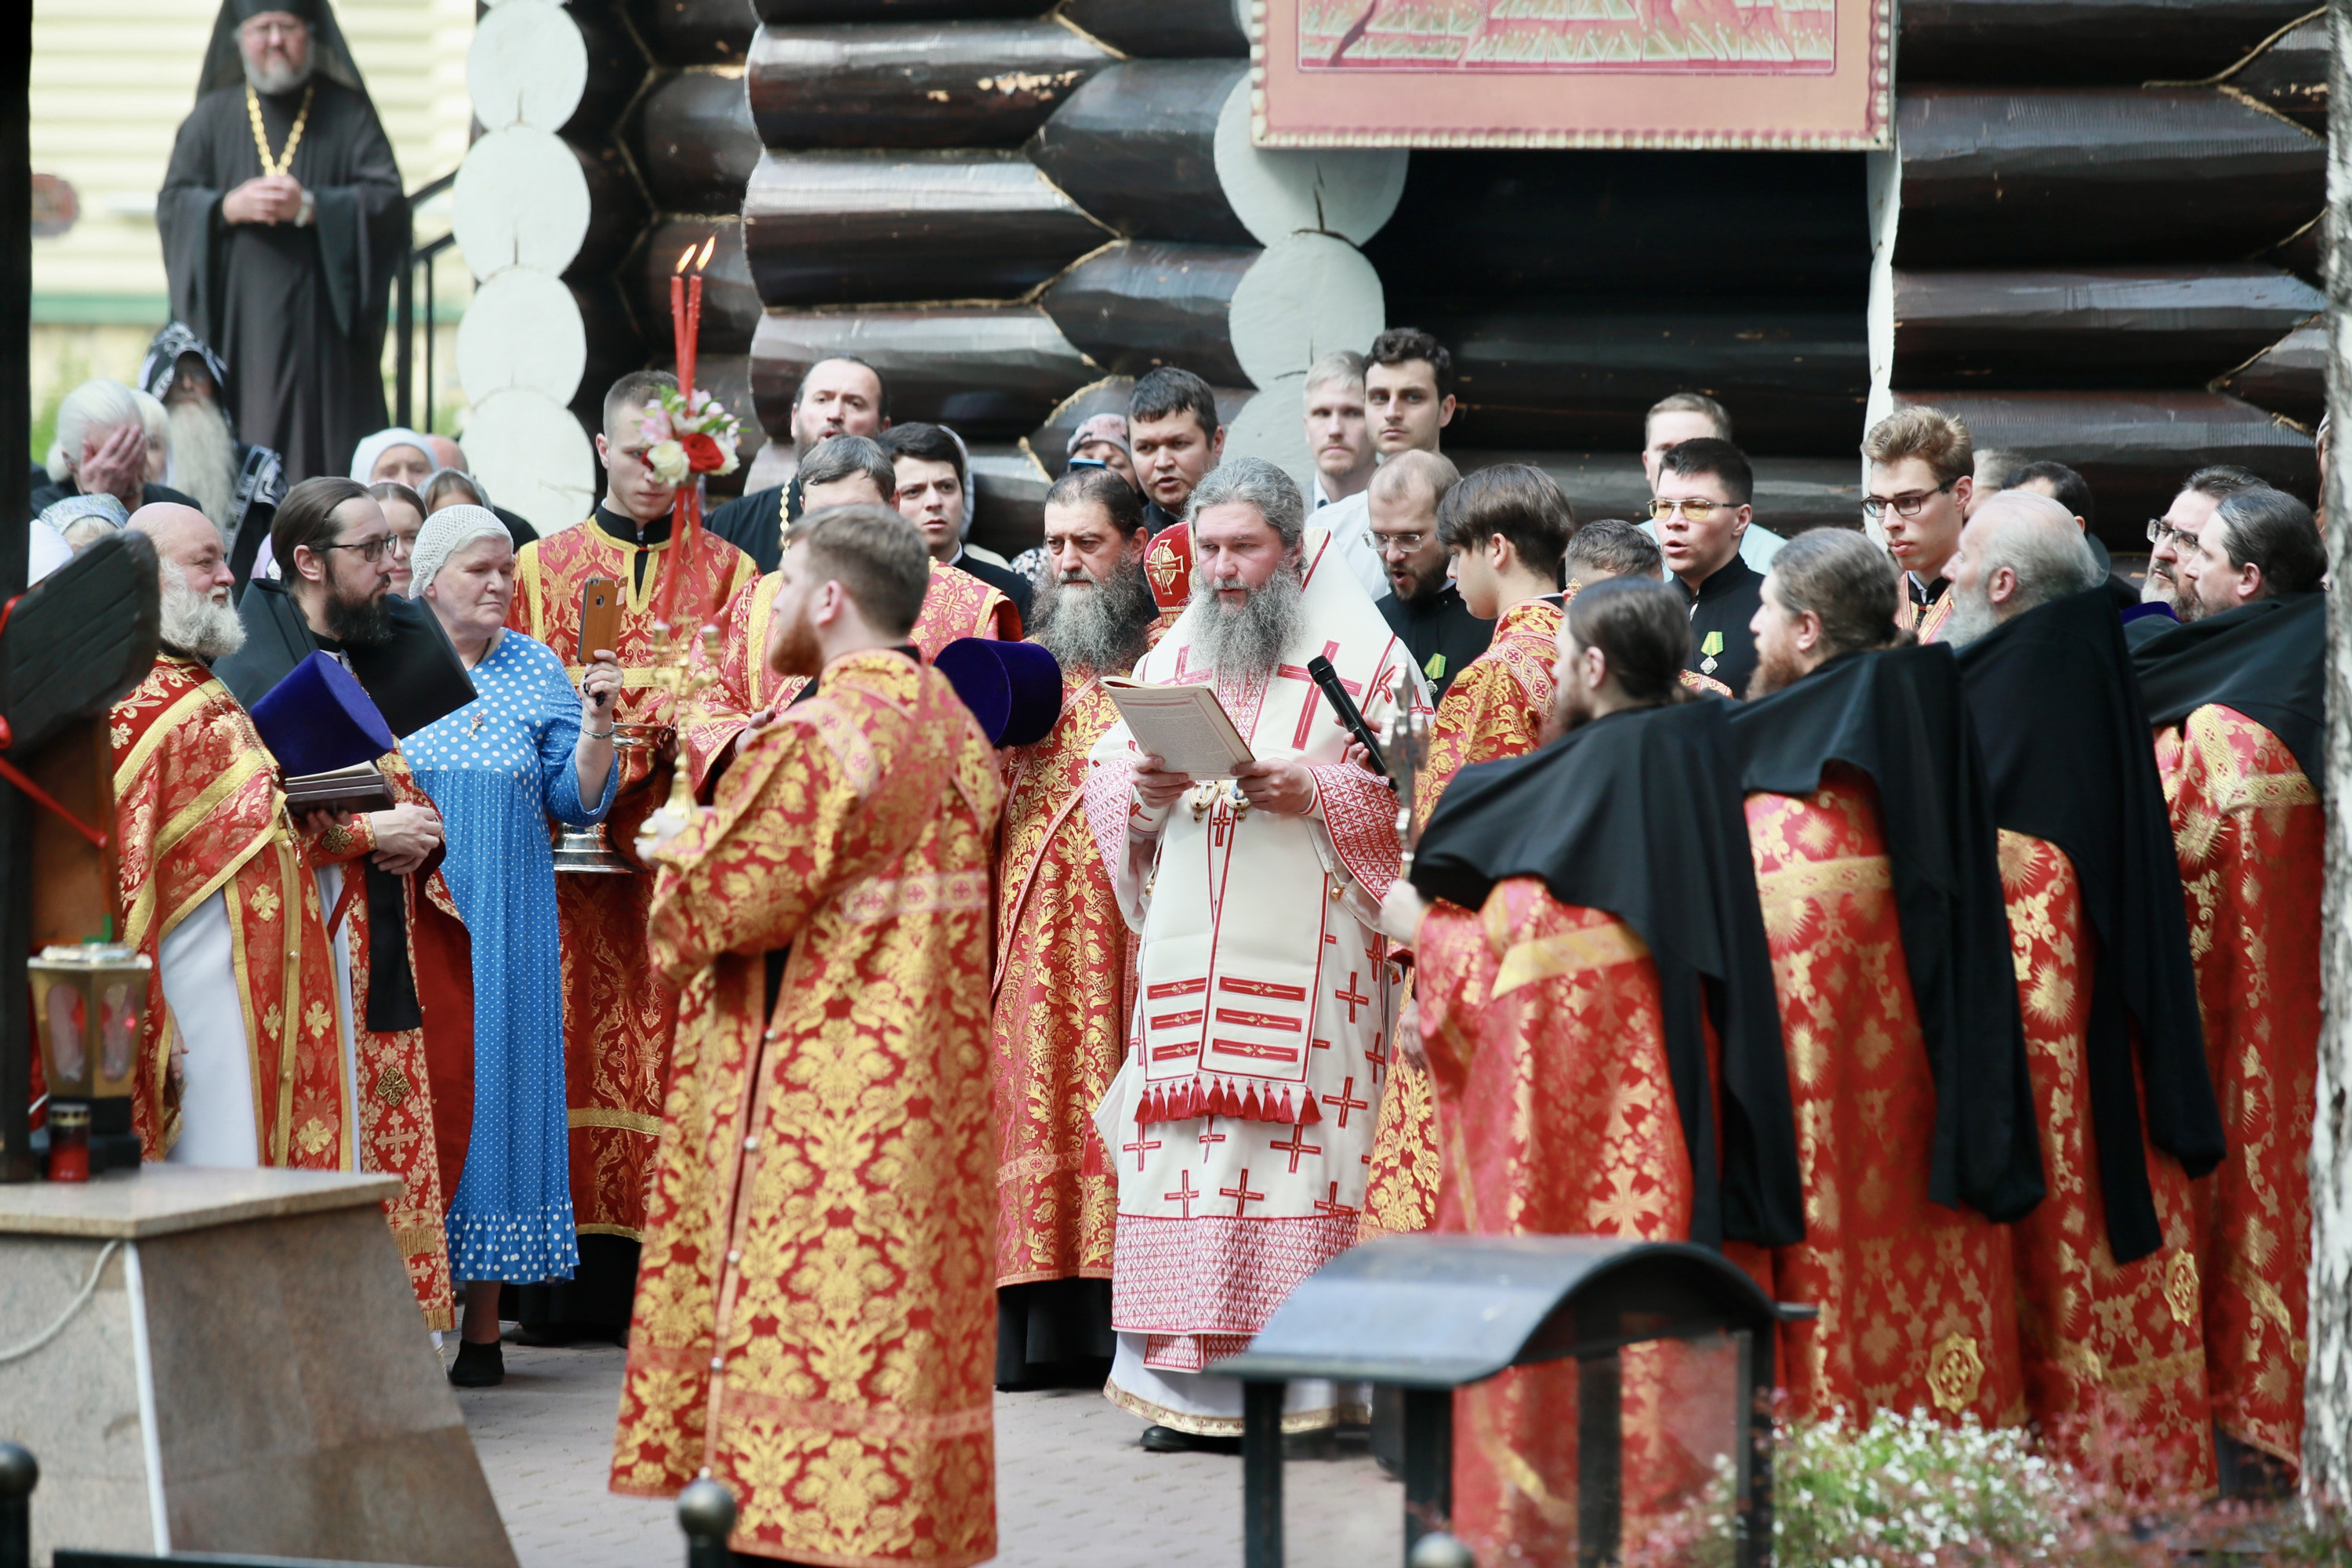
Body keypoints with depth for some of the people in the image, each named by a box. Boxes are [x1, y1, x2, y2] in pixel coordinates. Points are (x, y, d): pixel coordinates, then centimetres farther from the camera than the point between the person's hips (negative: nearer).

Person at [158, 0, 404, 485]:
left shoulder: (348, 116, 9)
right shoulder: (213, 117, 13)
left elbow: (387, 202, -2)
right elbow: (172, 204, 7)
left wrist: (310, 207, -15)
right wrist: (229, 208, -12)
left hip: (323, 322, -1)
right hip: (237, 326, 1)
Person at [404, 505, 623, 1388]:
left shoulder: (538, 673, 6)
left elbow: (578, 803, 3)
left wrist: (598, 723, -11)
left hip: (503, 928, 0)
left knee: (491, 1093, -1)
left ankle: (481, 1331, 3)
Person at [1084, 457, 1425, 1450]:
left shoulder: (1363, 656, 4)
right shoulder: (1171, 659, 19)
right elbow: (1105, 786, 18)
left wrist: (1312, 793, -16)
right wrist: (1143, 793, -5)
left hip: (1308, 957, -4)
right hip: (1186, 950, 4)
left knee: (1300, 1142, -10)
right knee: (1178, 1141, -2)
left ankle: (1303, 1376, -6)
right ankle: (1185, 1378, 1)